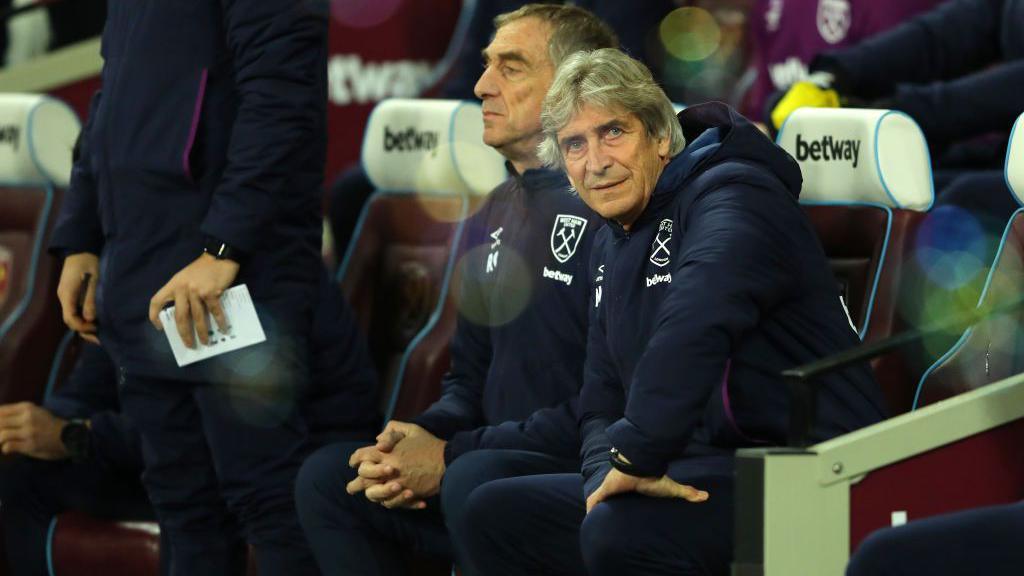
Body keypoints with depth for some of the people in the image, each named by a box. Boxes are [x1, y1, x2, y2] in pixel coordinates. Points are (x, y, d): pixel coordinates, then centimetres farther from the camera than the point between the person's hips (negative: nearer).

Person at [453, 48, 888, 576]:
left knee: (619, 532, -33)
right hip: (701, 478, 10)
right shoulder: (611, 243, 18)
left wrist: (637, 454, -31)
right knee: (494, 514, 4)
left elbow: (695, 325, -34)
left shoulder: (731, 195, -12)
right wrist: (610, 470, -5)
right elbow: (601, 402, 18)